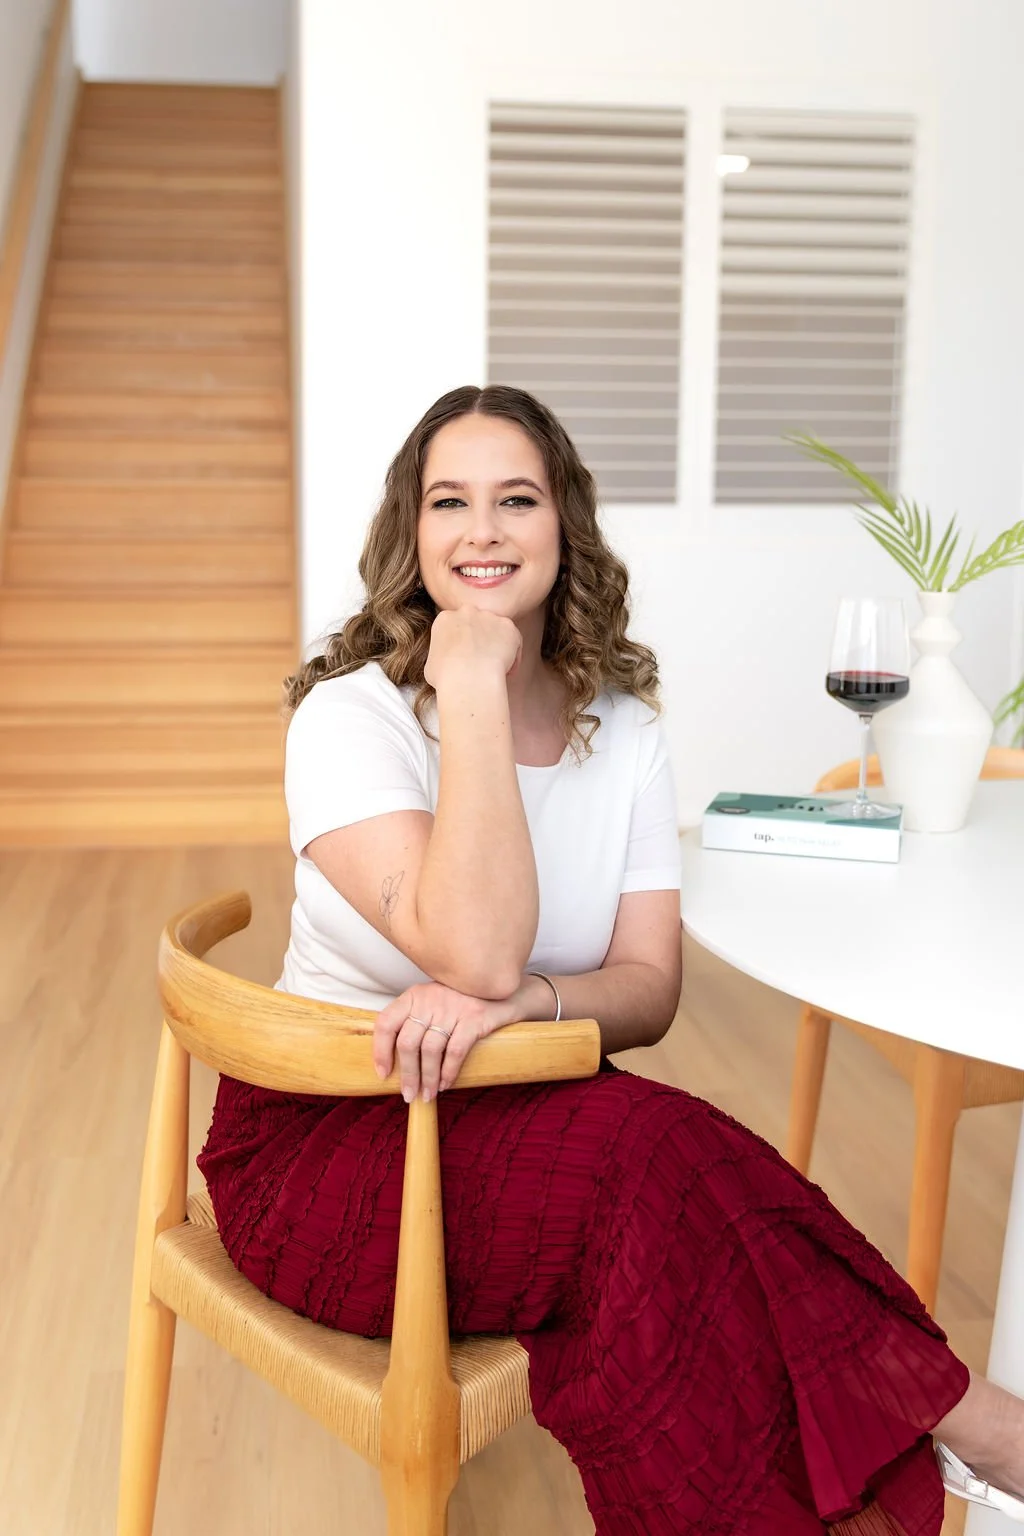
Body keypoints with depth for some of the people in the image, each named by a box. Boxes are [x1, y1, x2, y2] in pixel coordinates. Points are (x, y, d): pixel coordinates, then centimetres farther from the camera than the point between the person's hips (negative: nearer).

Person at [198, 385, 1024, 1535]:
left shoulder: (622, 729, 3)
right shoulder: (351, 717, -13)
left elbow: (649, 991, -4)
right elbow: (478, 954, -28)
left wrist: (515, 1002, -26)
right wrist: (471, 690, -26)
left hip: (519, 1119, 4)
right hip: (326, 1142, -4)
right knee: (653, 1159, -30)